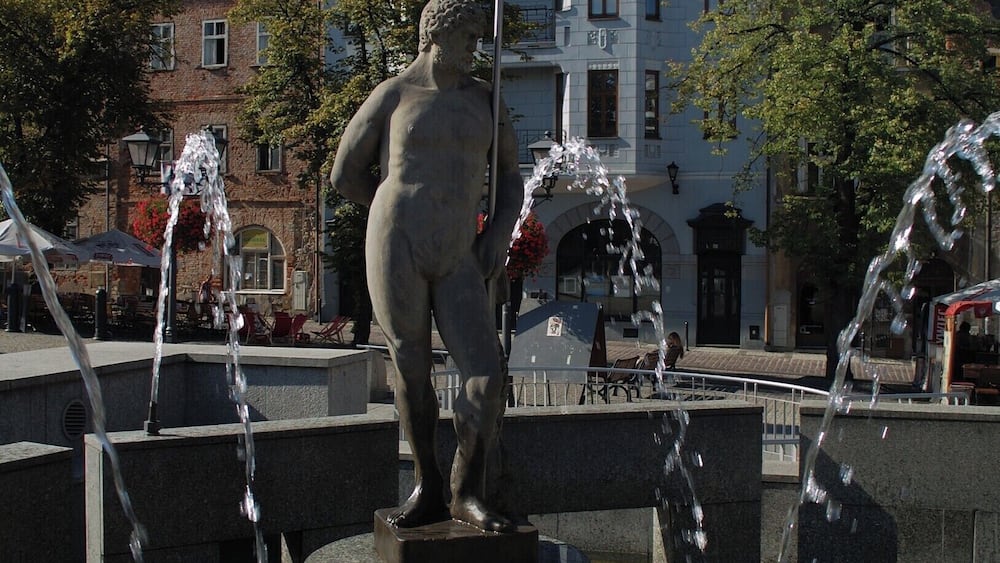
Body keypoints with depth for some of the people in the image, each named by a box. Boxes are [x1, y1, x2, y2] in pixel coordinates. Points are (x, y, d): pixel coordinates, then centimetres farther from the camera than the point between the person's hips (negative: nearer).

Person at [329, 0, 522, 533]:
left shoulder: (484, 97, 15)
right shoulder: (391, 96, 4)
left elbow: (510, 176, 22)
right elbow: (345, 175, 10)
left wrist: (500, 230, 4)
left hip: (456, 259, 3)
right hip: (395, 248, -3)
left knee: (487, 374, -8)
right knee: (412, 372, 5)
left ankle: (468, 494, 6)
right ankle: (427, 489, 21)